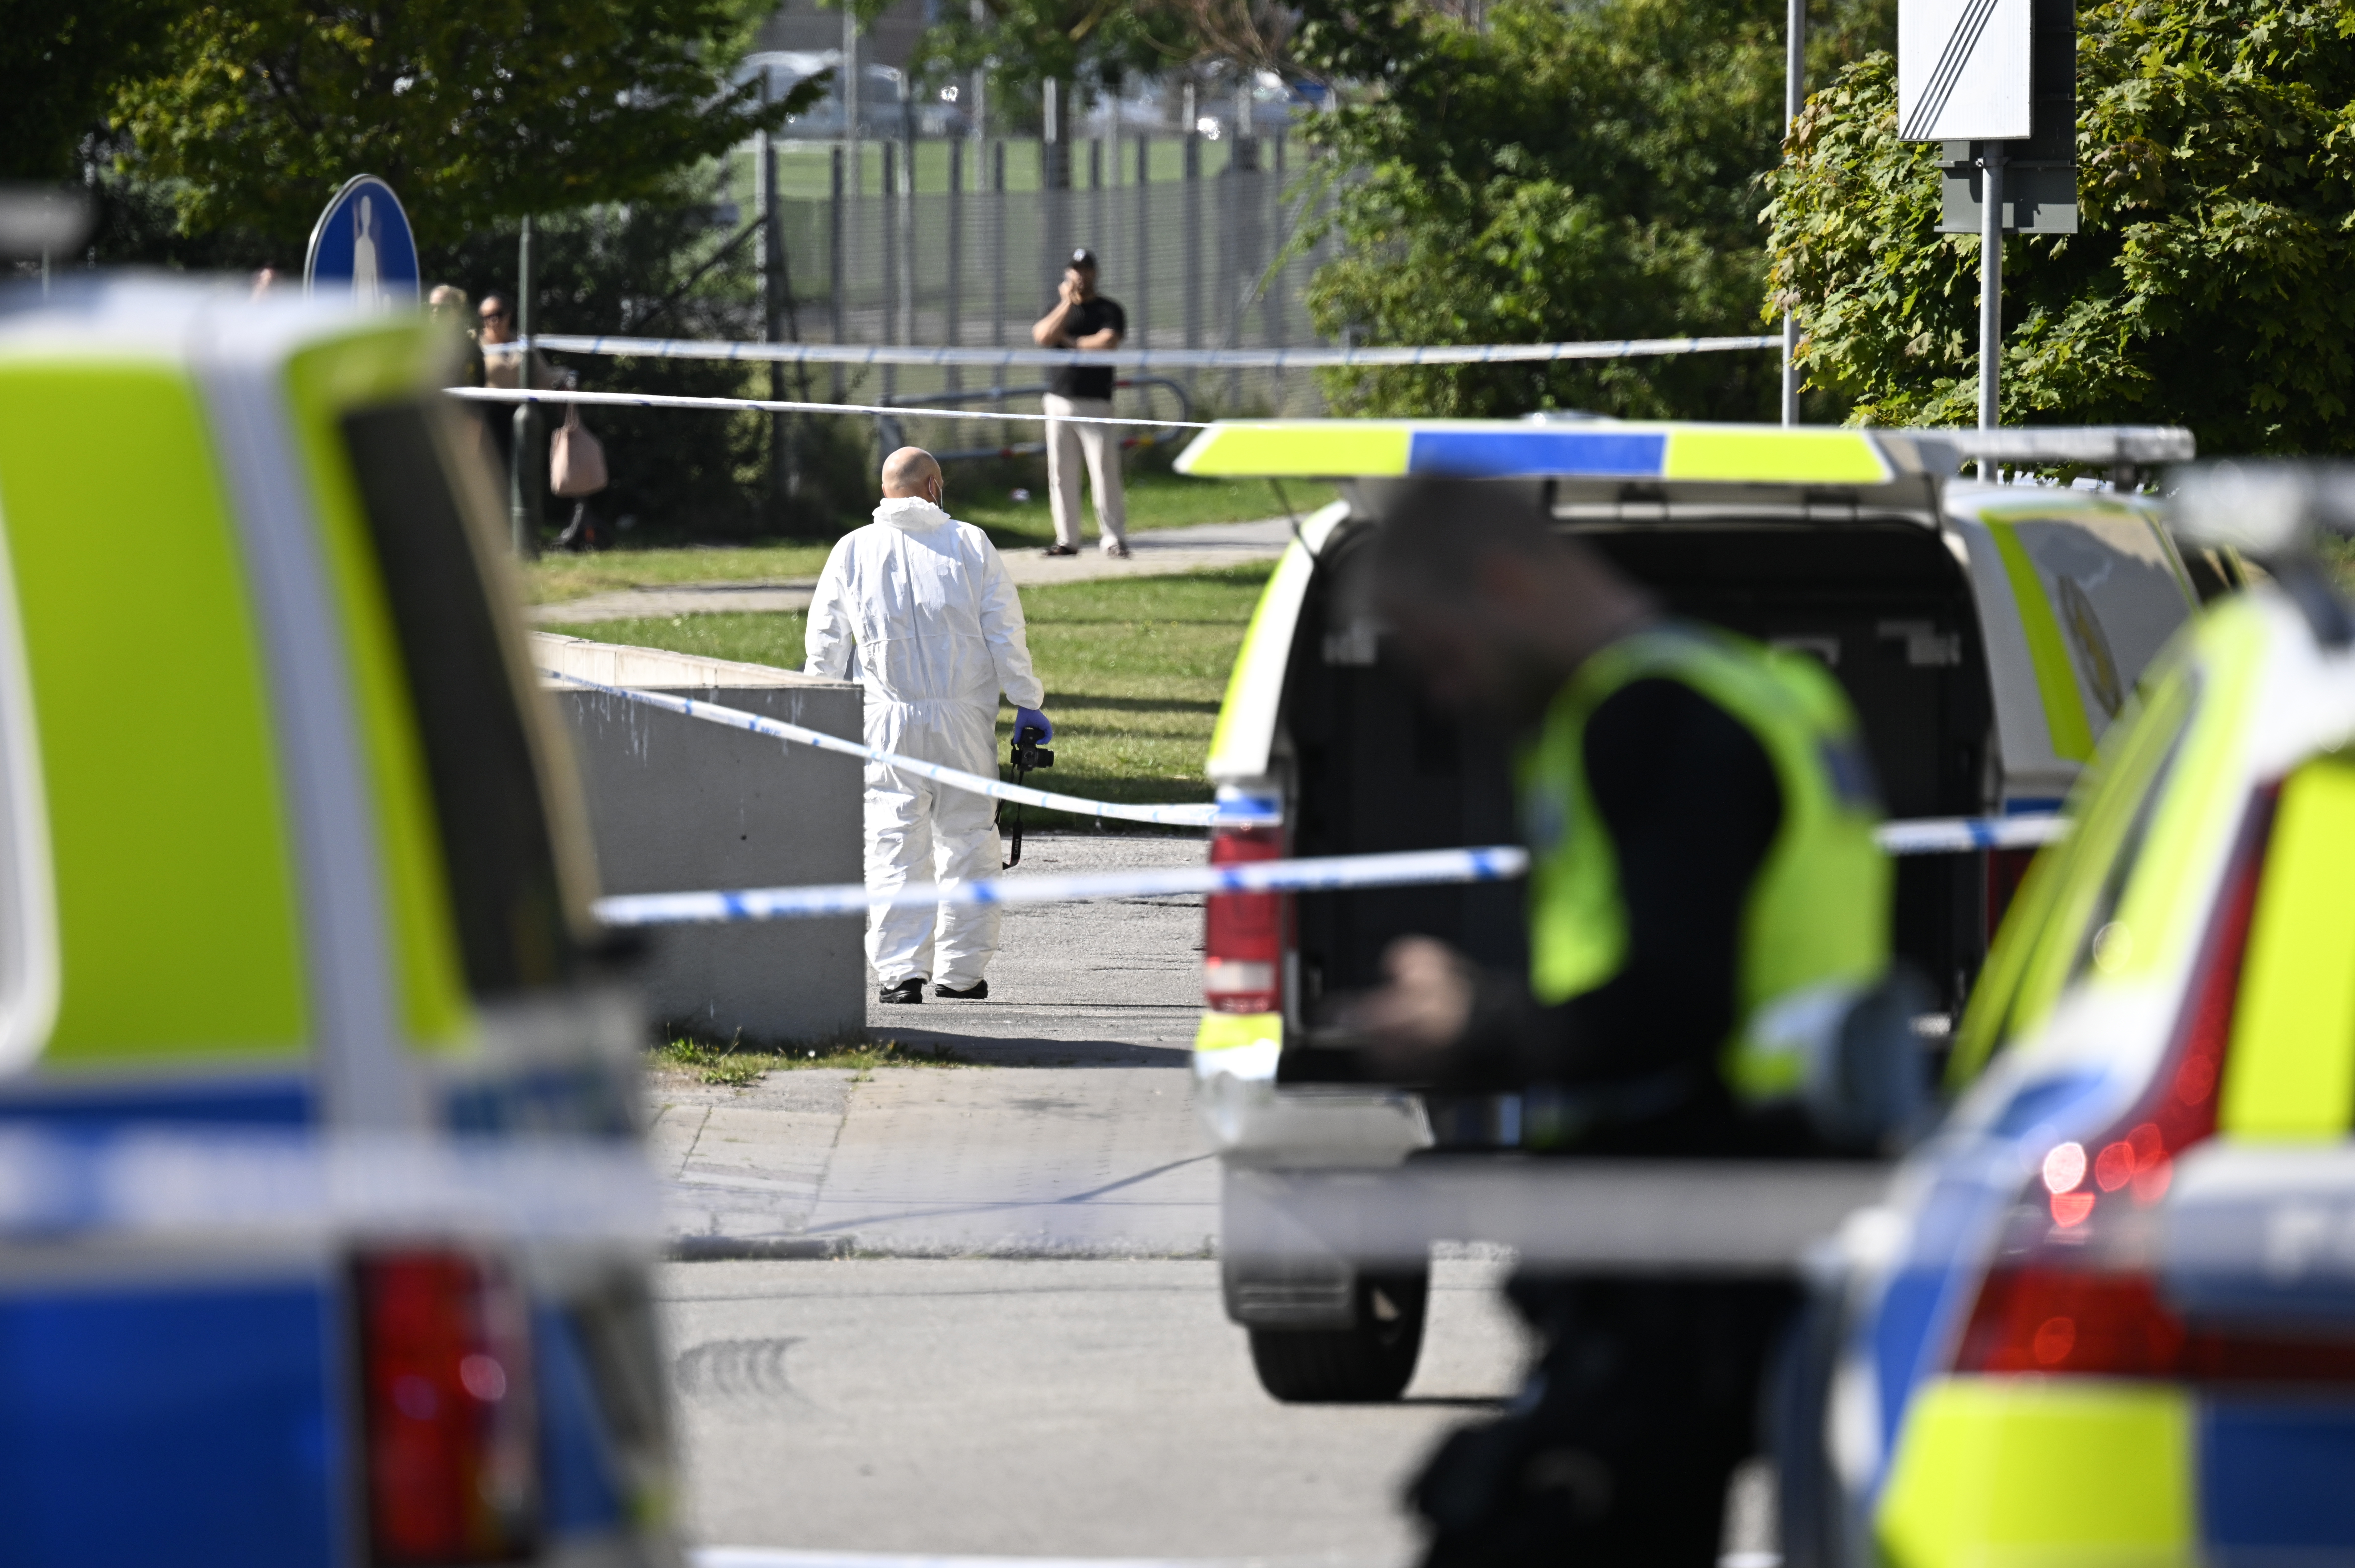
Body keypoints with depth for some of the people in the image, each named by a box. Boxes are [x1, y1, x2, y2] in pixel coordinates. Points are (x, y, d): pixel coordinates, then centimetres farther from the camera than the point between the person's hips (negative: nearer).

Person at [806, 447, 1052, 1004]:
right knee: (967, 841, 8)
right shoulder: (971, 545, 3)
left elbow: (825, 645, 7)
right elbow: (1006, 632, 2)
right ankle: (962, 971, 10)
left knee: (894, 845, 0)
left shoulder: (853, 551, 5)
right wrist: (1027, 702, 10)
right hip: (964, 716, 0)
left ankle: (900, 971, -7)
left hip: (886, 722, 0)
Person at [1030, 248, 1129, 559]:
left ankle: (1114, 538, -4)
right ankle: (1067, 539, 7)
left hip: (1096, 403, -4)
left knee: (1105, 472, -9)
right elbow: (1043, 337, -6)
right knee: (1061, 474, 2)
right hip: (1060, 402, 4)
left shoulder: (1109, 310, 4)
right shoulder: (1058, 309, 13)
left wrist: (1069, 341, -4)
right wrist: (1068, 303, -11)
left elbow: (1108, 341, -13)